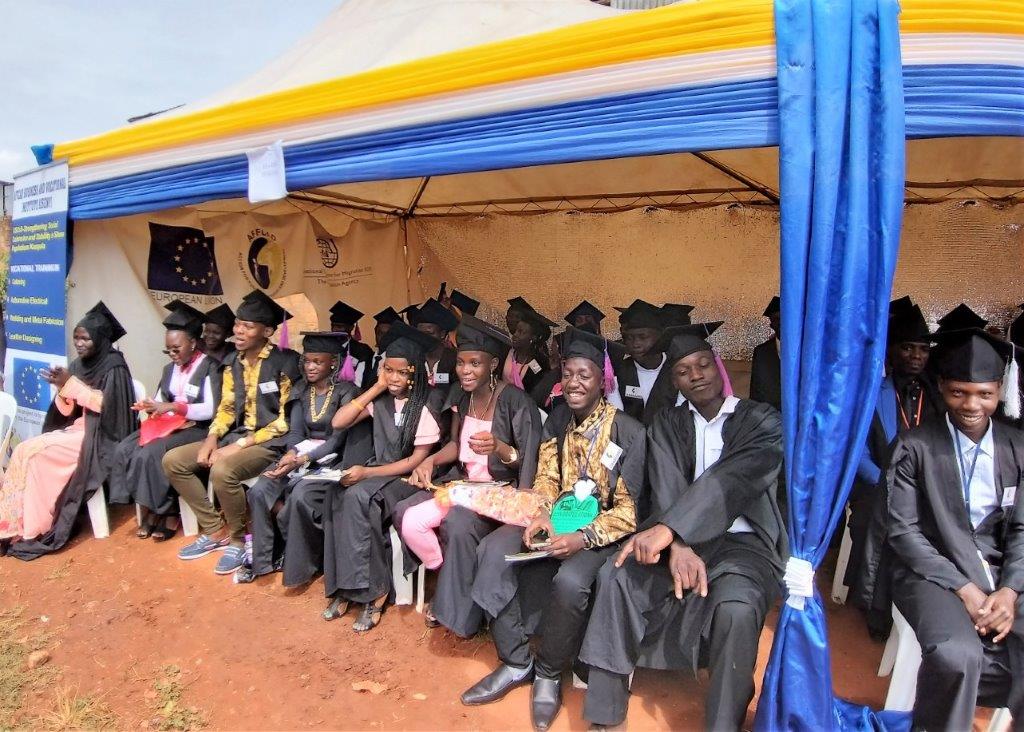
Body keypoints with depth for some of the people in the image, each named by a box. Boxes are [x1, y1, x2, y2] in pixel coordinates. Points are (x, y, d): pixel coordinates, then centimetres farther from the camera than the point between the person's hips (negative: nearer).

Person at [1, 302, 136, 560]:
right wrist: (62, 387, -10)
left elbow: (106, 404, -19)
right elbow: (67, 410, 10)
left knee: (37, 454, -20)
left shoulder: (114, 366, -10)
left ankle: (36, 530, -12)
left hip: (99, 437, -8)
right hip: (78, 429, 8)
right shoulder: (78, 365, 11)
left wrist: (71, 384, -19)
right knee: (24, 451, -11)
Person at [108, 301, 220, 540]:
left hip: (196, 428, -7)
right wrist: (149, 406, -7)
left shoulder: (209, 367, -9)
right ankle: (150, 509, -6)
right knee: (124, 449, -15)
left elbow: (210, 410, -17)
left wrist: (172, 407, -24)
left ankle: (168, 513, -10)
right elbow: (161, 402, 17)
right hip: (169, 424, 7)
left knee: (150, 454, -27)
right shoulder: (170, 369, 14)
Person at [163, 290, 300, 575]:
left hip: (270, 442, -8)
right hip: (236, 436, 8)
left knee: (222, 471, -33)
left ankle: (237, 540, -7)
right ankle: (215, 530, 6)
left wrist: (240, 445, -18)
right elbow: (227, 406, 15)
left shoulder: (284, 364, -14)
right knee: (173, 460, -2)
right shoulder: (232, 362, 8)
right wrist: (212, 438, -4)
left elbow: (285, 421, -15)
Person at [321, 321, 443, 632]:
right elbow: (338, 423, -4)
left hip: (408, 478, -5)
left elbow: (417, 460, -12)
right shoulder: (381, 399, 4)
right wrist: (375, 389, -8)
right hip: (377, 469, 5)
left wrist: (367, 473, -20)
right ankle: (346, 586, -16)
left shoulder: (425, 405, -11)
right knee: (337, 495, -26)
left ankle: (373, 590, -19)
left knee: (358, 496, -32)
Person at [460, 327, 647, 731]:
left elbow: (628, 511, -12)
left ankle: (549, 673, -4)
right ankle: (516, 662, -3)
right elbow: (545, 478, 9)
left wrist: (582, 538, -25)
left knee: (569, 581, -34)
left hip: (601, 528, -5)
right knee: (492, 552, -18)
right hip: (556, 518, 5)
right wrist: (543, 515, -12)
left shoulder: (629, 432, -12)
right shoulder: (556, 421, 5)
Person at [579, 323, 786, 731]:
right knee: (615, 576, -23)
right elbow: (667, 489, -5)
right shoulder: (666, 425, 11)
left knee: (737, 608, -33)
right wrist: (678, 544, -26)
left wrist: (669, 528, -33)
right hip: (679, 536, 3)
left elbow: (733, 478, -19)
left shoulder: (761, 421, -1)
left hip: (742, 541, -3)